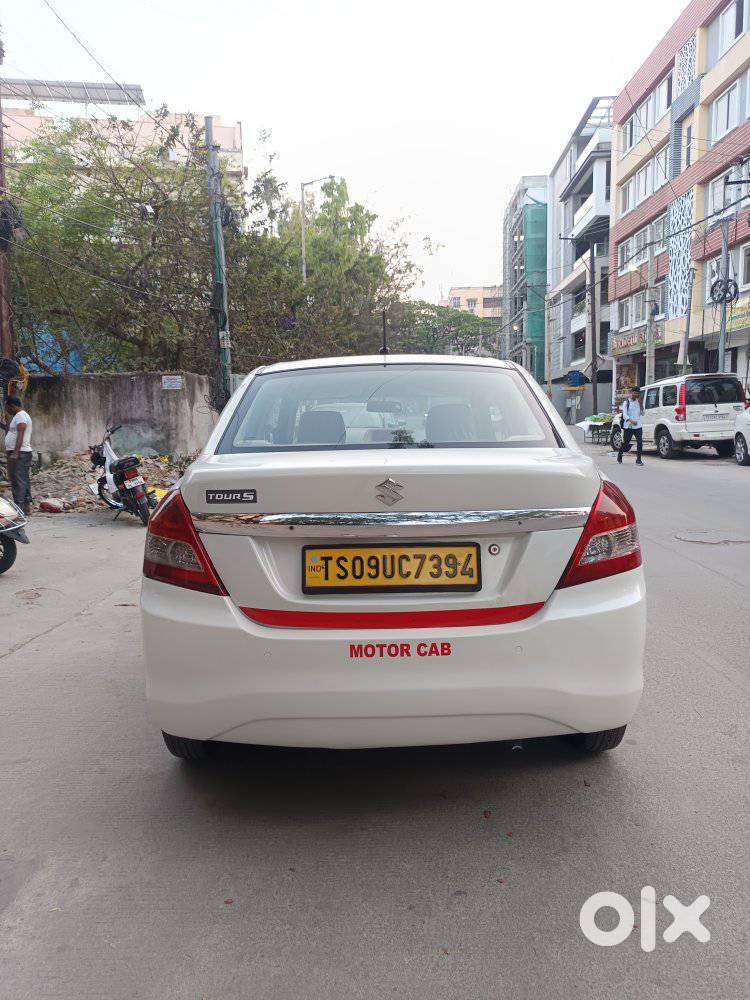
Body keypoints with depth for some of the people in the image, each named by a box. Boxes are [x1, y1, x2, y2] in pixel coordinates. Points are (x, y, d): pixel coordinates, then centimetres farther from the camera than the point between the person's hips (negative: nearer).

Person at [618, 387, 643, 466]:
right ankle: (620, 454, 33)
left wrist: (640, 405, -3)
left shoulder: (638, 402, 13)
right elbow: (624, 414, -8)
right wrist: (630, 420, -25)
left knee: (640, 442, -9)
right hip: (628, 426, -3)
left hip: (638, 426, 3)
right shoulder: (626, 403, 2)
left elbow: (642, 413, 13)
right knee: (625, 442, 6)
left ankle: (638, 459, -5)